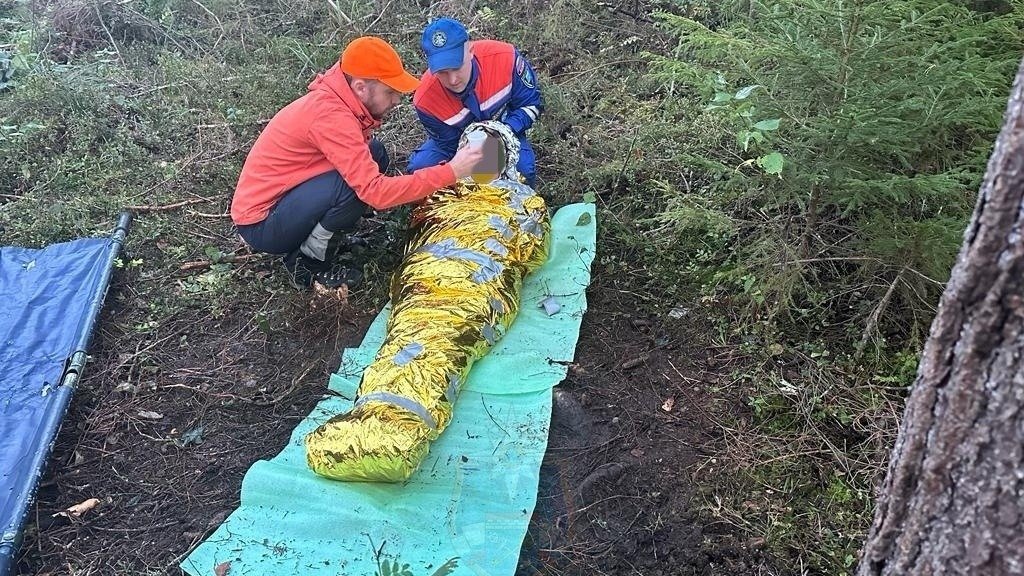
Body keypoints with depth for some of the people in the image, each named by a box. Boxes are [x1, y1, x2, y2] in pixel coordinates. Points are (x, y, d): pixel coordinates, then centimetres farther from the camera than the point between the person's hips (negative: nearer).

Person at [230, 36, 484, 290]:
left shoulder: (334, 100, 0)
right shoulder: (330, 115, -28)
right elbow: (375, 191, -33)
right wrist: (450, 172, -30)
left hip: (282, 197, 9)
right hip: (260, 224, -9)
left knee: (374, 155, 2)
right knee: (358, 183, -29)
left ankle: (313, 242, 5)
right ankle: (306, 262, -6)